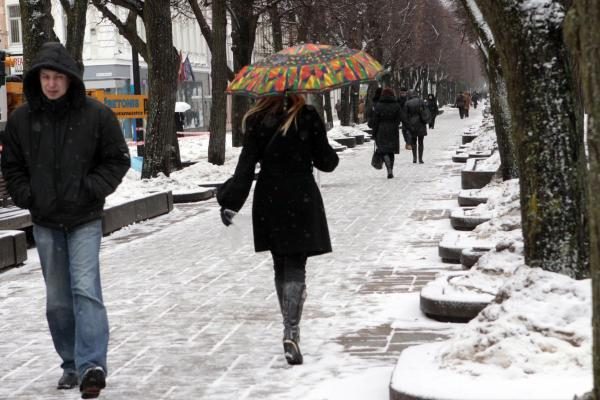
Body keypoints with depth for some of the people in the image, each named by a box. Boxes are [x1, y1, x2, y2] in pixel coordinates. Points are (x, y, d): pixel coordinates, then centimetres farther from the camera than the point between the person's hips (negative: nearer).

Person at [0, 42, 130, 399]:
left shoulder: (96, 115, -6)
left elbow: (118, 159, 0)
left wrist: (92, 190, -12)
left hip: (84, 220, -3)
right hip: (45, 222, 3)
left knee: (85, 289, -17)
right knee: (58, 299, 9)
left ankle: (92, 366, -21)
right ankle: (72, 364, 22)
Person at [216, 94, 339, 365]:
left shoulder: (257, 121, -3)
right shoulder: (308, 117, -7)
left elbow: (246, 165, -7)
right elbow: (324, 161, -3)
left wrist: (230, 201, -4)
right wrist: (332, 157, 19)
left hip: (269, 201, 2)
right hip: (301, 199, -2)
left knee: (281, 266, 16)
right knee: (295, 267, -2)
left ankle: (290, 328, 24)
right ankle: (291, 331, -18)